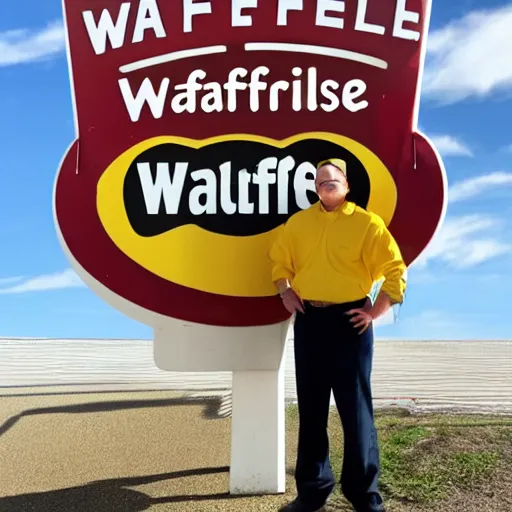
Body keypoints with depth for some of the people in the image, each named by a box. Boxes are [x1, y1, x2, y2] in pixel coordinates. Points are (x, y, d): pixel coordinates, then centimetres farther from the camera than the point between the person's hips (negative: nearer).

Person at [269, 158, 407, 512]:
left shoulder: (367, 222, -3)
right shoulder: (298, 222, 9)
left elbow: (396, 269, -5)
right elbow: (279, 259, 20)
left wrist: (376, 311, -8)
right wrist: (287, 293, 8)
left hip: (350, 320, -3)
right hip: (309, 320, 4)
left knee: (355, 406, 2)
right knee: (311, 406, 10)